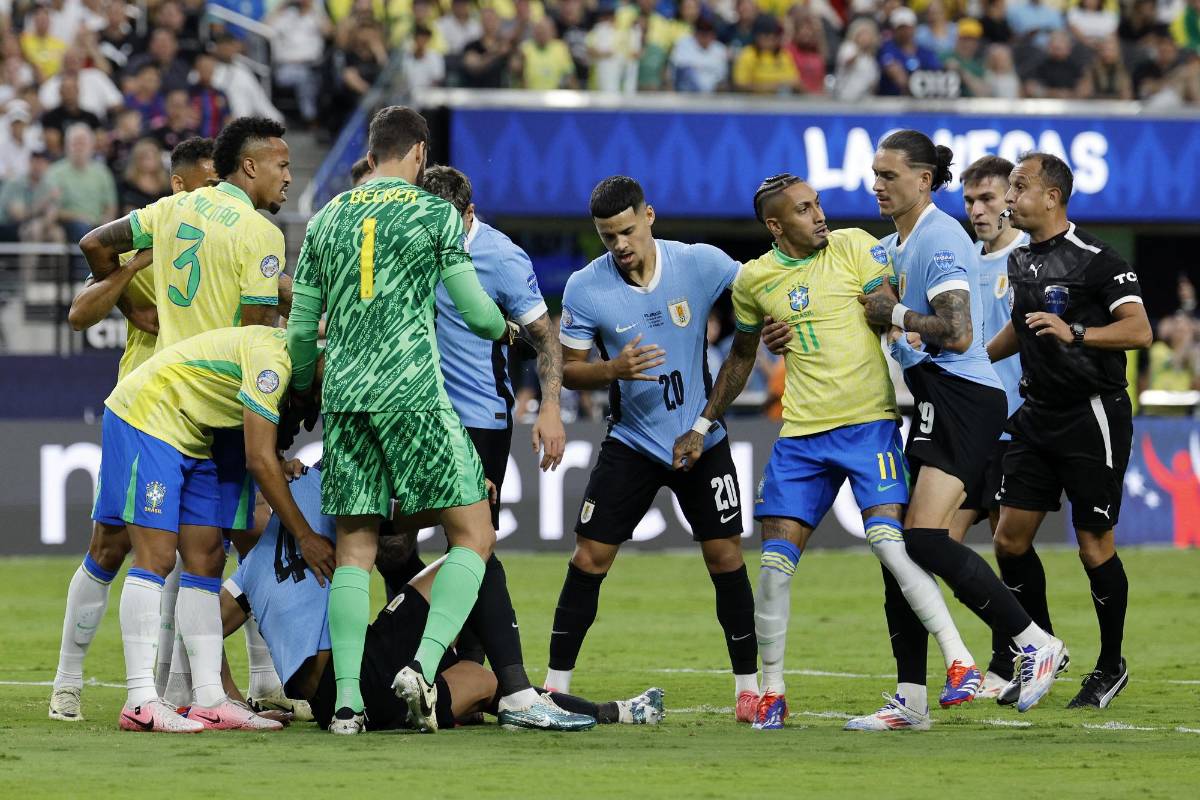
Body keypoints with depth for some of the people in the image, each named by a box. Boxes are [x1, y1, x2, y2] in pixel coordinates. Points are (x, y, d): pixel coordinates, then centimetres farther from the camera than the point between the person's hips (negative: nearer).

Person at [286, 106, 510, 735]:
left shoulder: (327, 219, 15)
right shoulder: (435, 213, 2)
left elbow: (300, 331, 18)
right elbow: (478, 313, 2)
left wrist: (304, 389, 36)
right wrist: (501, 328, 26)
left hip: (344, 399, 5)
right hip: (414, 396, -5)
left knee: (354, 548, 8)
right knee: (473, 536, 3)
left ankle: (347, 700, 0)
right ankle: (424, 665, -15)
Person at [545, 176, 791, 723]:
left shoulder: (702, 264, -10)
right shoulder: (585, 288, -10)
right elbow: (568, 369, -2)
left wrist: (777, 330, -18)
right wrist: (614, 369, -22)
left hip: (703, 439, 0)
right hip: (632, 442, 0)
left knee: (726, 557, -1)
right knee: (589, 558, -5)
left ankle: (748, 686, 11)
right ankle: (556, 686, 3)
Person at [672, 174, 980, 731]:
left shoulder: (855, 247, -2)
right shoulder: (754, 280, 8)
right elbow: (741, 358, 22)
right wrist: (702, 426, 23)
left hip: (870, 423, -3)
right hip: (801, 434, 3)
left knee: (888, 540, -19)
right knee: (776, 561, -2)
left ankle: (960, 663, -14)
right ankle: (772, 691, 11)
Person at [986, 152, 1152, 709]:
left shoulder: (1096, 260, -14)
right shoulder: (1019, 262, 11)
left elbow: (1139, 331, -21)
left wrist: (1074, 332, -30)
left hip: (1092, 417, -7)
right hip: (1038, 415, 7)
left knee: (1094, 545, -1)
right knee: (1010, 538, 3)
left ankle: (1111, 667, 14)